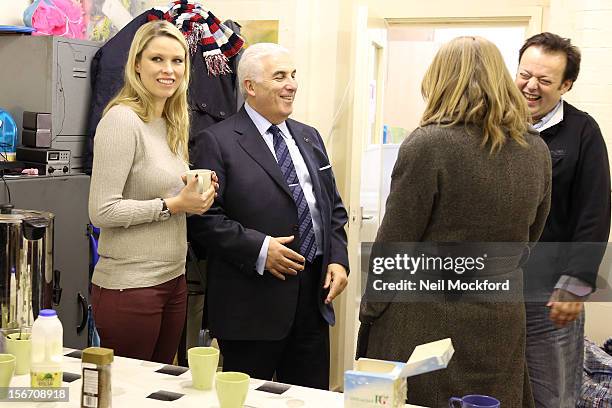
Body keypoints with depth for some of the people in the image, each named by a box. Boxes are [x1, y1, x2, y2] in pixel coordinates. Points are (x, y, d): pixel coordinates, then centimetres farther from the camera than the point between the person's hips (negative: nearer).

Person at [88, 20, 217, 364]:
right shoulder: (122, 120, -13)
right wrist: (172, 205, -17)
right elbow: (102, 211, -18)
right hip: (129, 284, -8)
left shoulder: (173, 124, 12)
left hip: (173, 278, 8)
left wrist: (195, 197, 1)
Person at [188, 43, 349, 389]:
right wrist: (258, 249, -19)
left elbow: (334, 207, 17)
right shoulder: (218, 142, -6)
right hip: (253, 305, -6)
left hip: (314, 296, 6)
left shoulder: (309, 137, 15)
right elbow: (204, 217, -13)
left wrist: (338, 259, 3)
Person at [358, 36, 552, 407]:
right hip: (503, 321, 5)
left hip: (425, 321, -5)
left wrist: (369, 310, 1)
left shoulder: (428, 144, -15)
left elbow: (393, 244, -12)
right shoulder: (537, 150, 2)